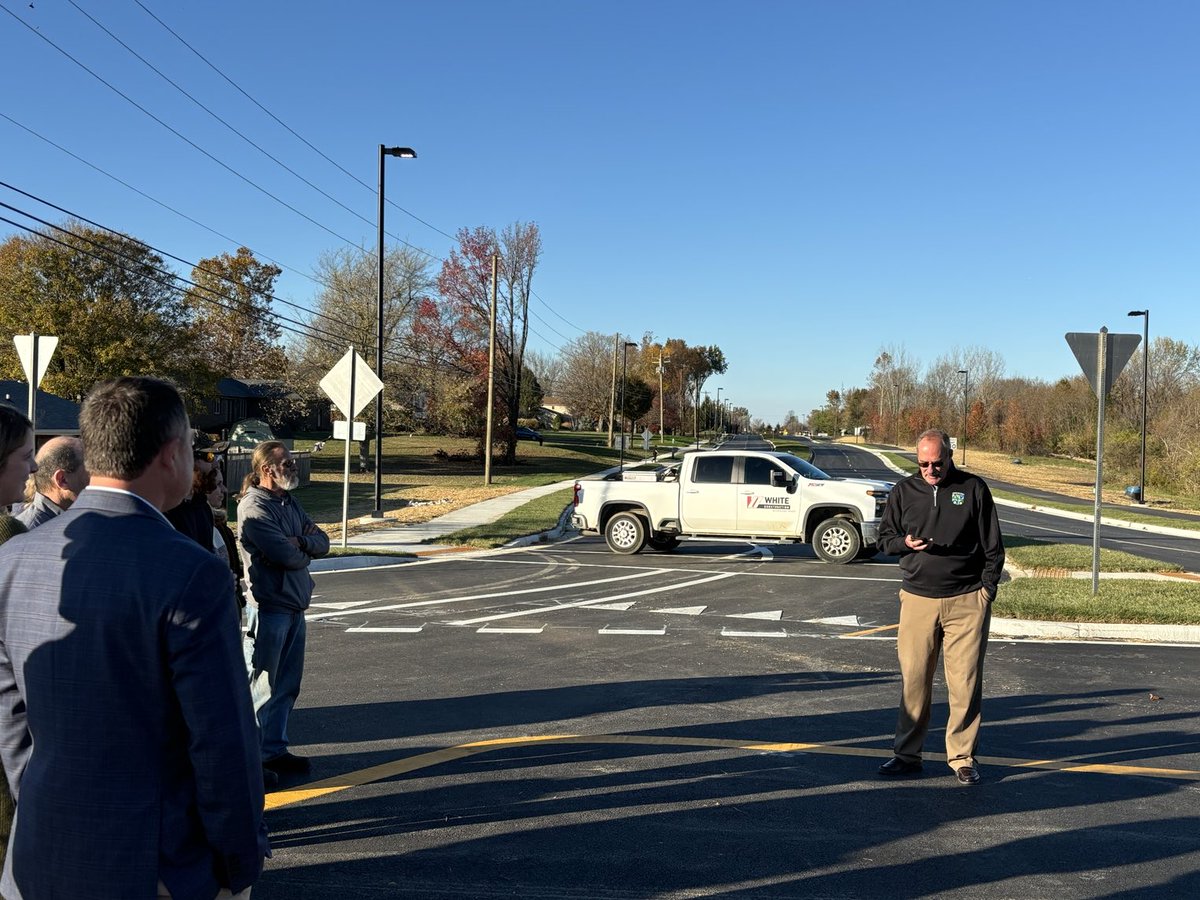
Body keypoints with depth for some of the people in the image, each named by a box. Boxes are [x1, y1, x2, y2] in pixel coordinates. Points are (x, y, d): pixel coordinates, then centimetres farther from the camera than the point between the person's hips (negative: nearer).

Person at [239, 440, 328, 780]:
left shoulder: (289, 503, 13)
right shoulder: (254, 508, -15)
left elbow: (323, 542, 8)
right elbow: (287, 555, -22)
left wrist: (301, 541, -12)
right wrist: (306, 550, -2)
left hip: (294, 605, 9)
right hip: (270, 605, -9)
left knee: (287, 684, 15)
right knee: (262, 685, -1)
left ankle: (275, 750, 25)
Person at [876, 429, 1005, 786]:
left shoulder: (973, 488, 4)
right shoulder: (904, 491, 9)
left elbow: (993, 546, 7)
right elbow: (884, 538, 16)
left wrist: (987, 589, 0)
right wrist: (905, 543, -6)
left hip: (967, 602, -1)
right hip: (917, 599, 2)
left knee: (965, 683, 1)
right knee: (913, 680, 3)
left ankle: (963, 757, 14)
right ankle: (907, 755, 14)